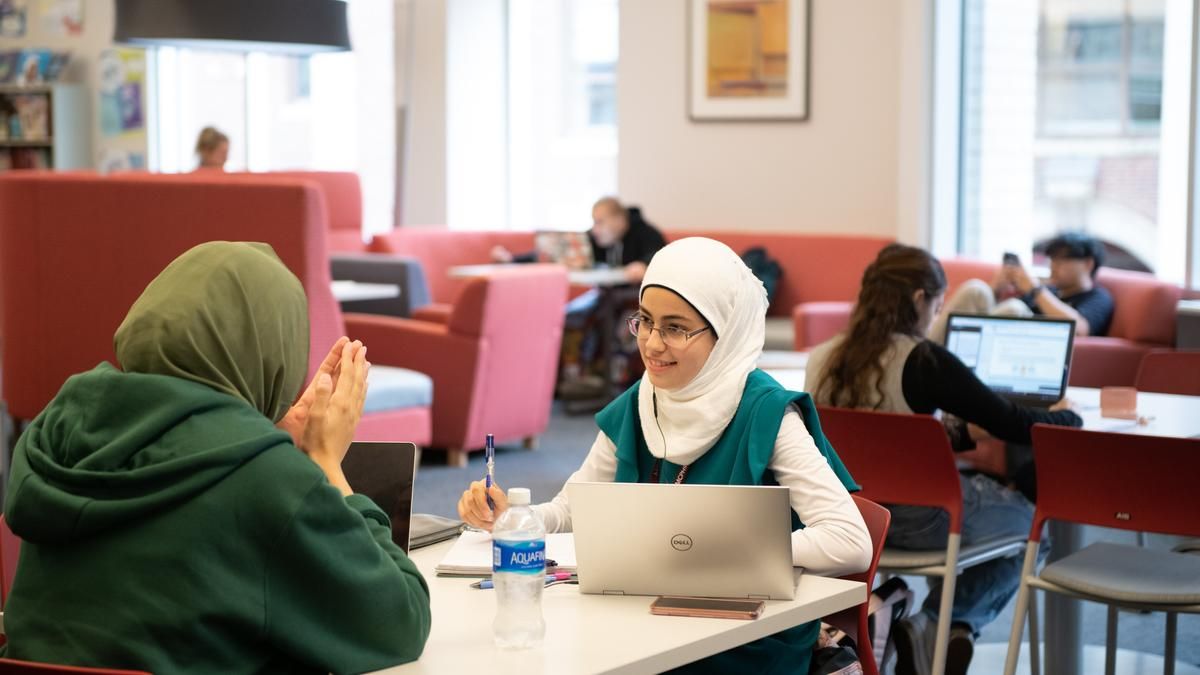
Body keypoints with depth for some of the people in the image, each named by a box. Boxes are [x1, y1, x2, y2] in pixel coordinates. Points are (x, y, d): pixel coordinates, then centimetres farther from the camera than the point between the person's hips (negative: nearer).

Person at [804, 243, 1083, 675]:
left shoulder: (822, 359, 3)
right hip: (914, 518, -7)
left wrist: (963, 432, 28)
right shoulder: (924, 360, -16)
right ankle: (943, 624, 10)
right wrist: (1065, 417, 12)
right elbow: (1016, 426, -10)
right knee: (1027, 520, 20)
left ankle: (934, 633, 21)